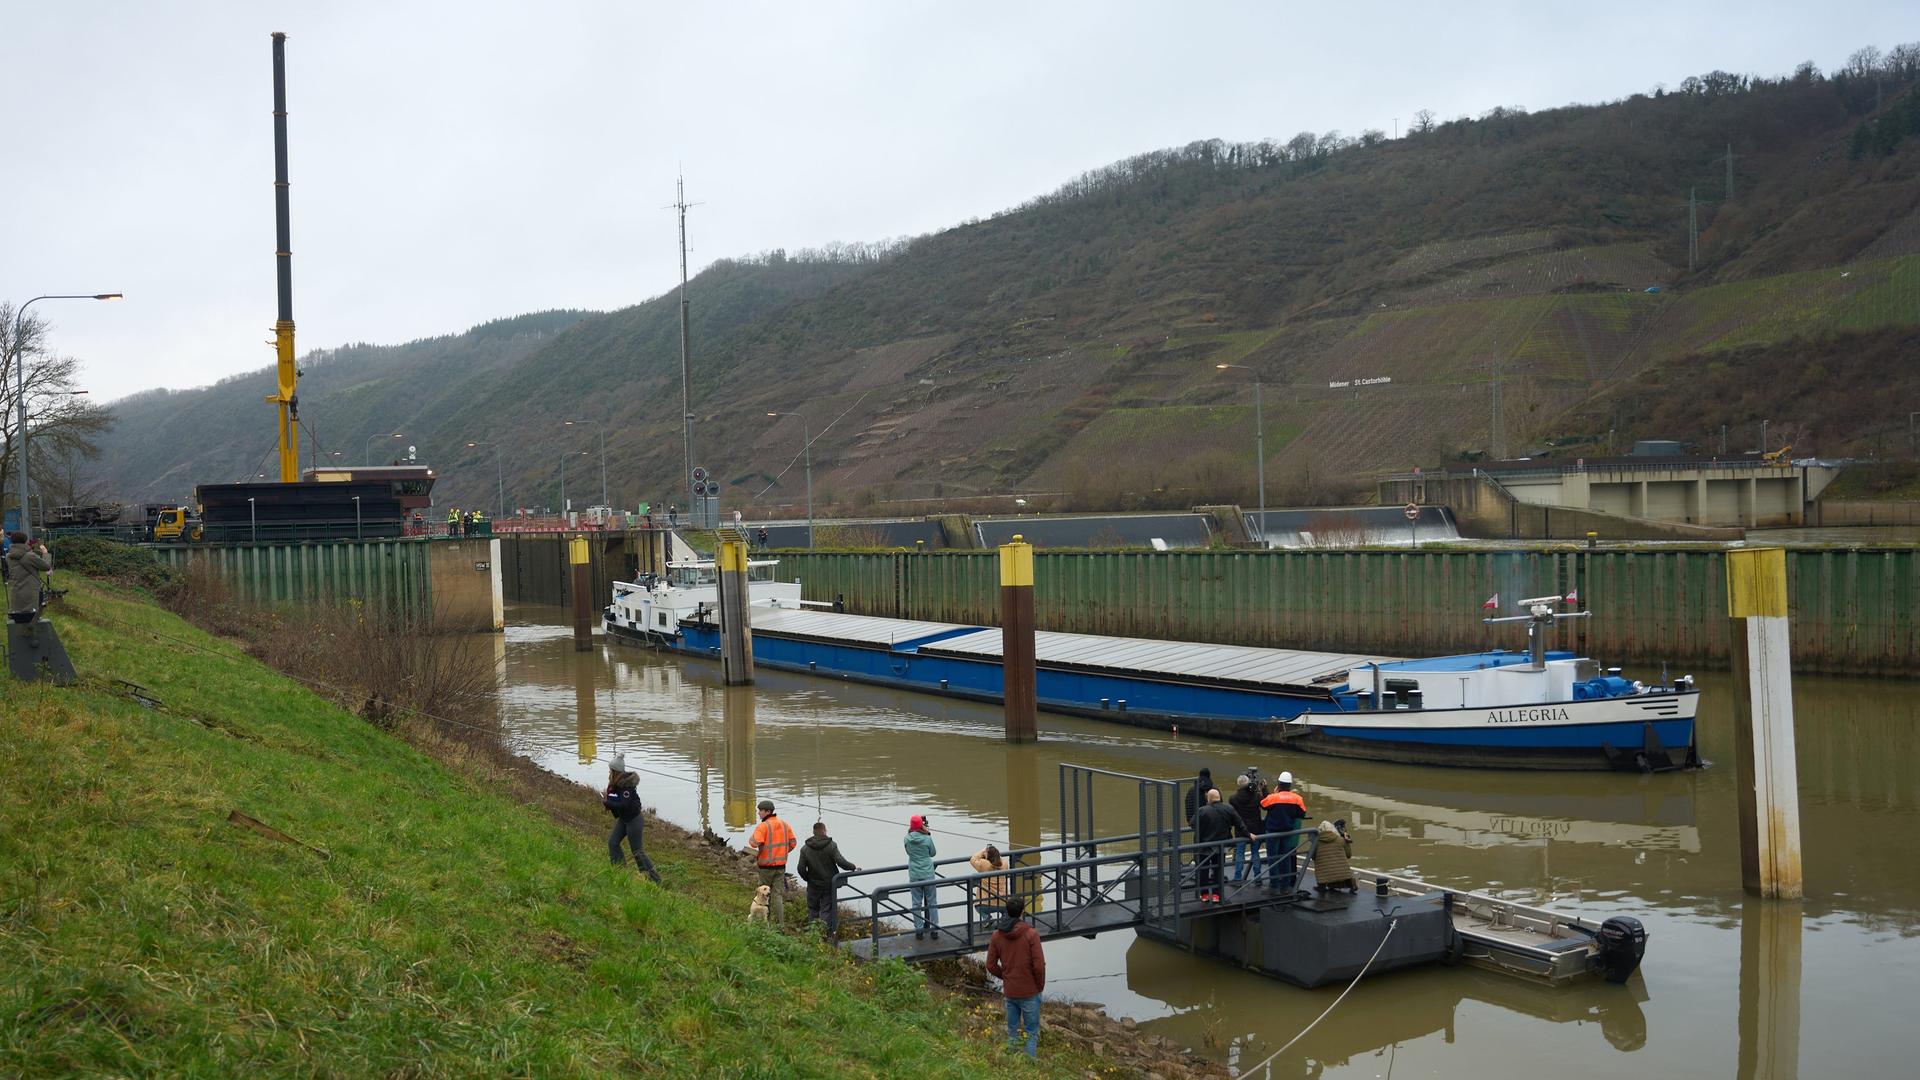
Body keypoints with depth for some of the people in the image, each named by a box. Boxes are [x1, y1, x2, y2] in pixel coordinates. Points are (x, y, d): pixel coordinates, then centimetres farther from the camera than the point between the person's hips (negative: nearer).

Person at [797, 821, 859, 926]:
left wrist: (807, 879, 12)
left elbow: (801, 869, -6)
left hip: (813, 885, 1)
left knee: (813, 909, 16)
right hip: (829, 884, -1)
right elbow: (841, 862, -20)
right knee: (826, 909, 5)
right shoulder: (831, 845, -11)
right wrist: (853, 867, -5)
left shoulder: (805, 848, -4)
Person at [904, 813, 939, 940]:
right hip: (928, 874, -1)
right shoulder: (927, 838, -12)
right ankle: (934, 928, 16)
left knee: (916, 903, 9)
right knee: (931, 901, 12)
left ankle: (919, 930, 11)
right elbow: (933, 853, 3)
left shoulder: (907, 839, -8)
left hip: (914, 875, 1)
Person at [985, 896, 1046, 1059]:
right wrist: (1040, 986, -2)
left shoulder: (997, 935, -3)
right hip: (1029, 992, -4)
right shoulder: (1031, 934, -17)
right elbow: (1039, 965, -18)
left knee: (1012, 1031, 19)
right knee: (1032, 1032, 9)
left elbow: (991, 965, 1)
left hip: (1009, 992, 4)